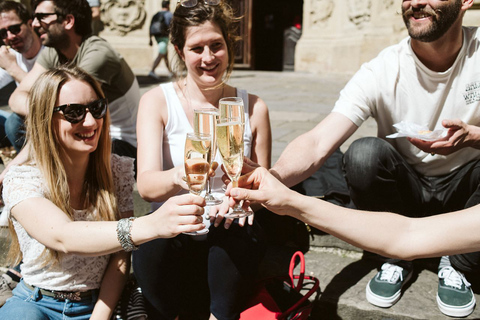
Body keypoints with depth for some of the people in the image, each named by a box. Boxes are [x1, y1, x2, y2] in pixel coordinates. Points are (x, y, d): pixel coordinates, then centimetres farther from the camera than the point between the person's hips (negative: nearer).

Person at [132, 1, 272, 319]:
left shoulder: (253, 108, 3)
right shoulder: (156, 101, -1)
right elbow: (146, 185, -14)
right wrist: (179, 176, -37)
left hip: (229, 239, 1)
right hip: (171, 230, 0)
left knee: (241, 234, -28)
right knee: (151, 248, -28)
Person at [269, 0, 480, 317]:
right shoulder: (381, 72, -20)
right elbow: (318, 144, -32)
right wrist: (272, 176, -52)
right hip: (406, 190, 0)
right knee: (363, 152, -31)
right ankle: (397, 257, -6)